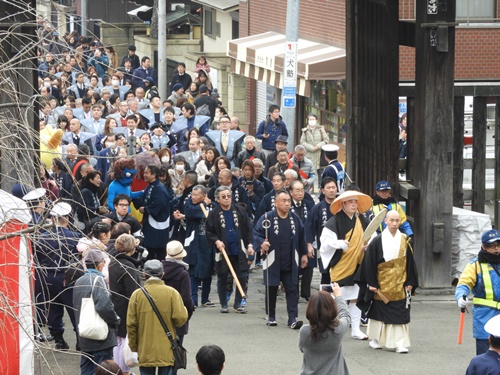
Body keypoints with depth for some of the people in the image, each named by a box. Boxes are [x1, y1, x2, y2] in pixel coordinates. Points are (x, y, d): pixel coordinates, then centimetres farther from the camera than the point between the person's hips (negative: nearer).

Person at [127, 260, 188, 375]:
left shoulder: (137, 294, -3)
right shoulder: (171, 293, -7)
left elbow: (131, 324, 0)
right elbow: (181, 318, -12)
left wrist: (133, 347, 11)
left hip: (145, 352, 1)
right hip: (166, 351, -1)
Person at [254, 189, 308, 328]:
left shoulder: (295, 218, 7)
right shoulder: (267, 217, -8)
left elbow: (301, 238, 17)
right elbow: (256, 233, -6)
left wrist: (304, 254, 19)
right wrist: (261, 244, -24)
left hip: (291, 264, 3)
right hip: (272, 263, -3)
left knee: (292, 290, -3)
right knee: (271, 290, 8)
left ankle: (292, 319, -4)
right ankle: (271, 317, 22)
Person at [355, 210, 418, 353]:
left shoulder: (405, 241, 3)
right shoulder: (377, 242, -6)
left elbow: (410, 264, 8)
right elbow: (369, 263, -4)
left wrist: (410, 283, 5)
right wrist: (371, 283, -7)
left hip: (399, 286, 1)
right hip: (381, 286, -1)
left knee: (400, 314, -3)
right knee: (378, 313, 9)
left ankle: (400, 343, -3)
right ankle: (375, 339, 23)